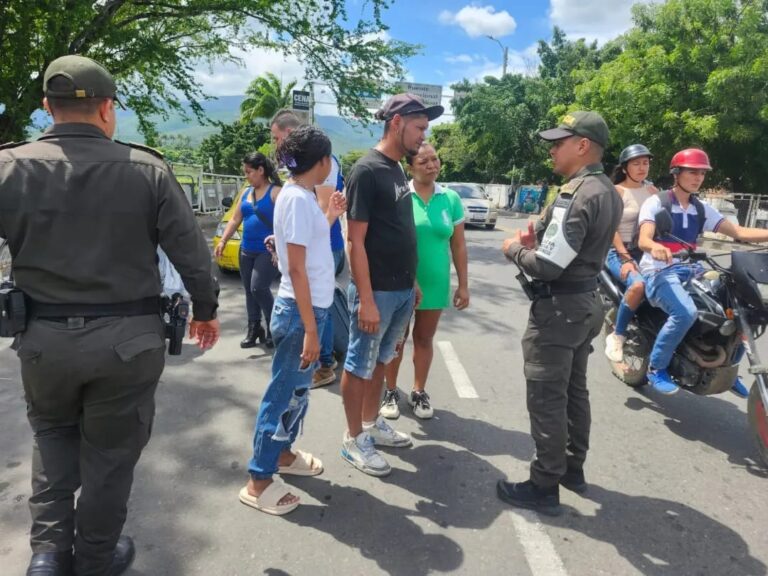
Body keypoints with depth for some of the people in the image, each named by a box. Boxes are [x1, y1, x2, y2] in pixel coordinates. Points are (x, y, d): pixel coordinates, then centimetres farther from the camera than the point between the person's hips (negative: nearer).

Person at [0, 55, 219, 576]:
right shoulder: (147, 168, -7)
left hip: (44, 337, 2)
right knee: (110, 451, 17)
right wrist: (205, 309, 9)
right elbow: (192, 252, -6)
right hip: (128, 338, -1)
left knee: (53, 436, 29)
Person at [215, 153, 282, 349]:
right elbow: (235, 219, 17)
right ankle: (254, 329, 21)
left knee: (258, 288, -15)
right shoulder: (246, 193, 15)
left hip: (268, 251, -7)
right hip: (246, 251, 7)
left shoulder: (276, 192, -7)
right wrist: (222, 241, 6)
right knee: (249, 291, 10)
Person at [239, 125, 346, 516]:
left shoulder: (301, 196, 10)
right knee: (283, 393, 1)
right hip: (299, 310, -9)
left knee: (297, 388, 21)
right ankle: (258, 480, 15)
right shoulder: (298, 198, -19)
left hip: (310, 307, 9)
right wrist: (310, 328, -22)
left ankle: (282, 453, 38)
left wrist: (330, 217, 18)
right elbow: (296, 269, -22)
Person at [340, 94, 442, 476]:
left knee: (380, 361, 19)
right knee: (359, 366, 6)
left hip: (402, 290, 8)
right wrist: (365, 299, -21)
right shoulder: (367, 170, -15)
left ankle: (372, 424, 35)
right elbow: (355, 240, -18)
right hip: (376, 292, -8)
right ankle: (353, 440, 21)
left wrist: (412, 282, 17)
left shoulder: (398, 170, 12)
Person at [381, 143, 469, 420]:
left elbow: (458, 246, 4)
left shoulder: (451, 199, 0)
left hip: (435, 283, 3)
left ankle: (419, 392, 31)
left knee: (424, 339, 15)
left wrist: (463, 284, 3)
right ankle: (391, 391, 28)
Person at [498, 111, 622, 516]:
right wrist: (538, 240, 6)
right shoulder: (608, 192, 10)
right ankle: (572, 467, 34)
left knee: (546, 399, 0)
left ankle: (544, 487, 11)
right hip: (586, 302, 10)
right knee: (574, 391, 19)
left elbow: (547, 266, -26)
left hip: (559, 308, -10)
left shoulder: (576, 194, -21)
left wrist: (514, 248, -8)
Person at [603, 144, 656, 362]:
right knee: (638, 285, -32)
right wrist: (625, 258, -20)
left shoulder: (652, 190, 13)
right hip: (619, 252, -6)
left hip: (647, 251, 6)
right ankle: (617, 336, -16)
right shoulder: (616, 191, -3)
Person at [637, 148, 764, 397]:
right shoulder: (656, 202, -3)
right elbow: (643, 241, -18)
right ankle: (656, 368, -13)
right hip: (659, 271, -7)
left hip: (690, 270, 7)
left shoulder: (702, 209, 16)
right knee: (686, 313, -34)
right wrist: (655, 247, -42)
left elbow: (739, 232, 8)